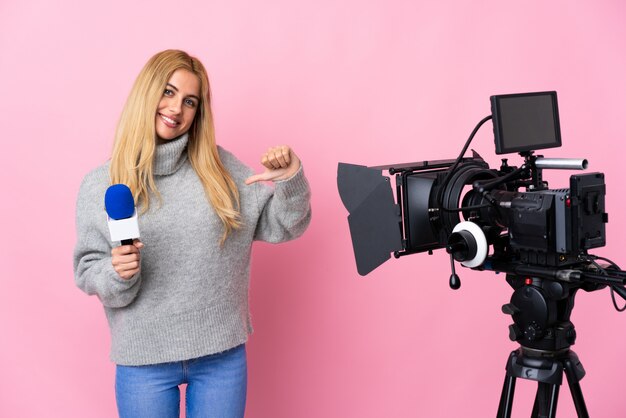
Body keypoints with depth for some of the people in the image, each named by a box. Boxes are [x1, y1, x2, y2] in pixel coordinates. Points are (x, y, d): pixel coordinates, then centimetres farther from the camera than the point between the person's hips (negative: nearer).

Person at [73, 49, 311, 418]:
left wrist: (289, 179, -14)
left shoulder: (220, 167, 0)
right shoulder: (100, 186, -2)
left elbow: (282, 227, 2)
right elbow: (89, 273, 0)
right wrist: (117, 273, -21)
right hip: (144, 362, -1)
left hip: (223, 355, 1)